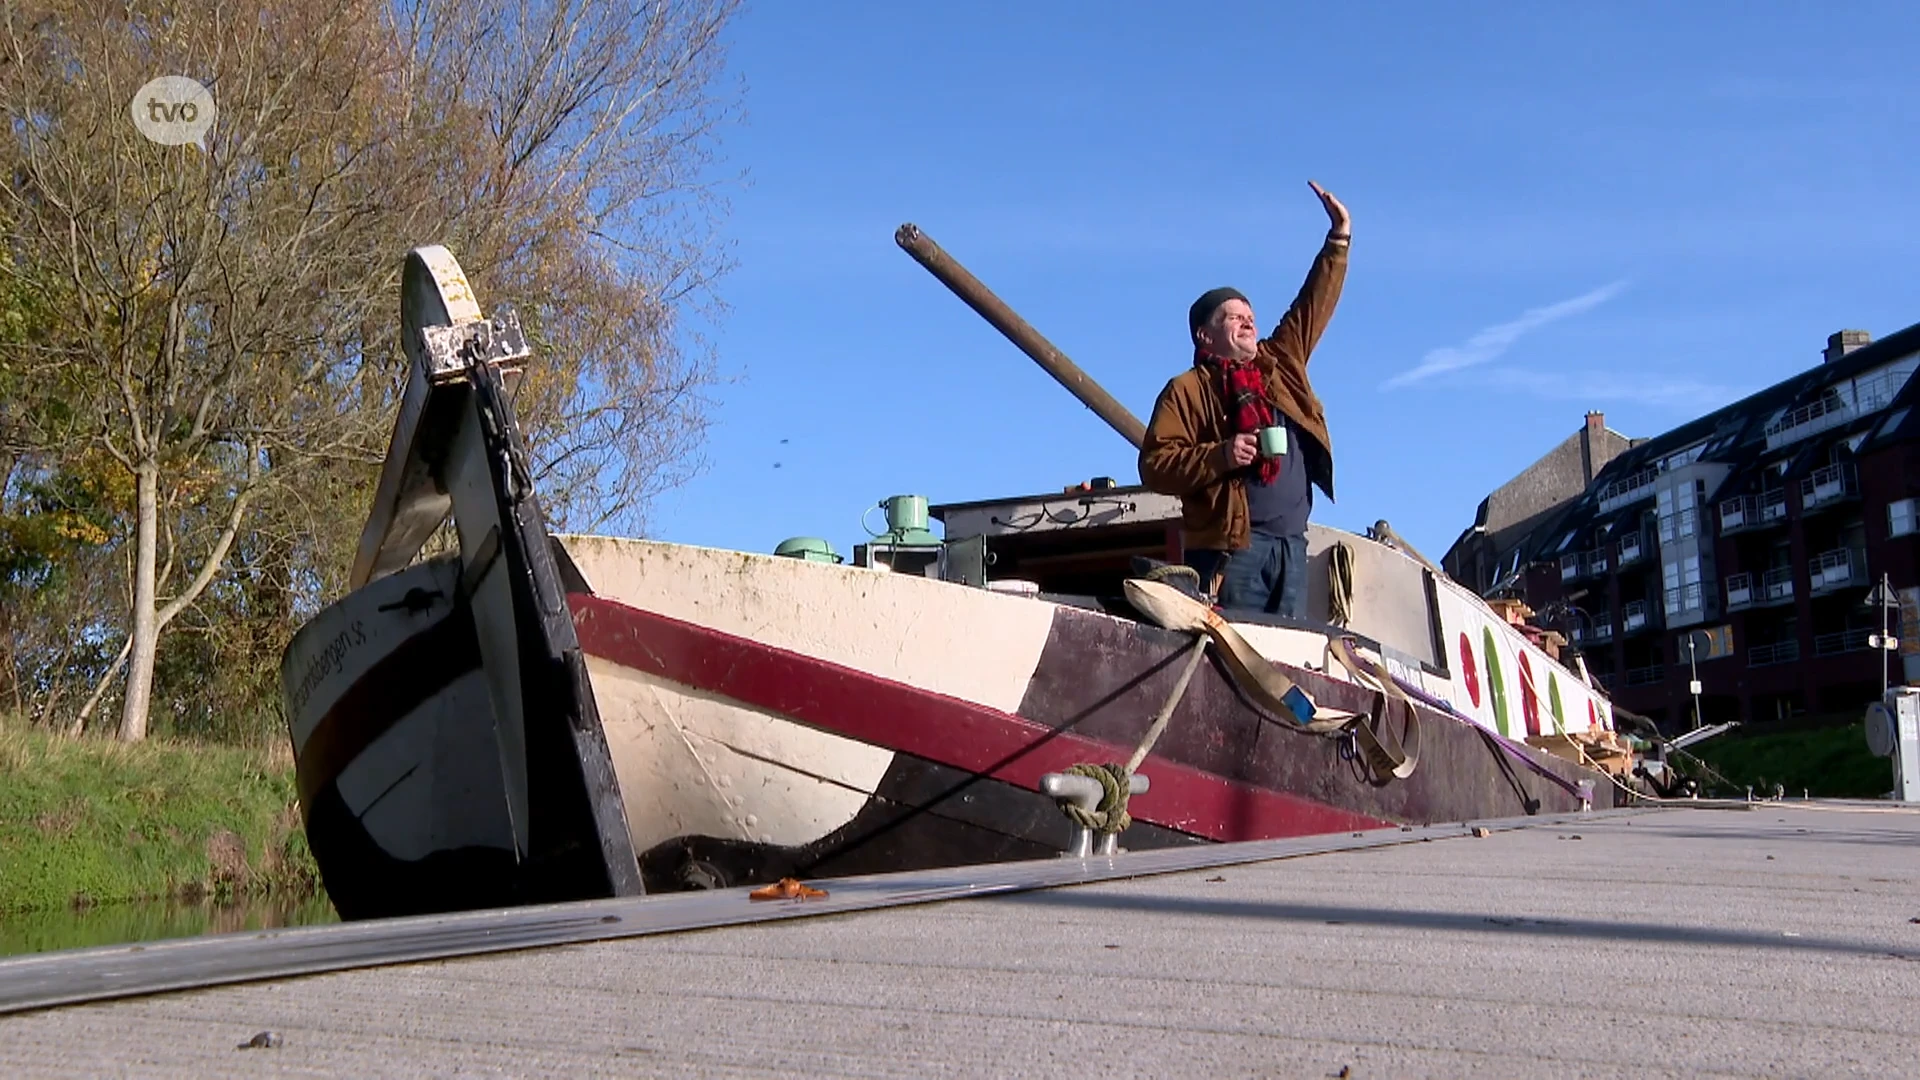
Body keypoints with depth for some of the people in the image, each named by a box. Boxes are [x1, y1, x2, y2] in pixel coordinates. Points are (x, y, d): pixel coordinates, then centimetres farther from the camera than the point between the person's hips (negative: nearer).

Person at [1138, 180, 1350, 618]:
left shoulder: (1280, 365, 23)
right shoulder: (1187, 390, 5)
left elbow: (1314, 307, 30)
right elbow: (1155, 466, -3)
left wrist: (1338, 241, 25)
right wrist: (1220, 455, -15)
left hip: (1292, 546, 6)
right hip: (1231, 547, -6)